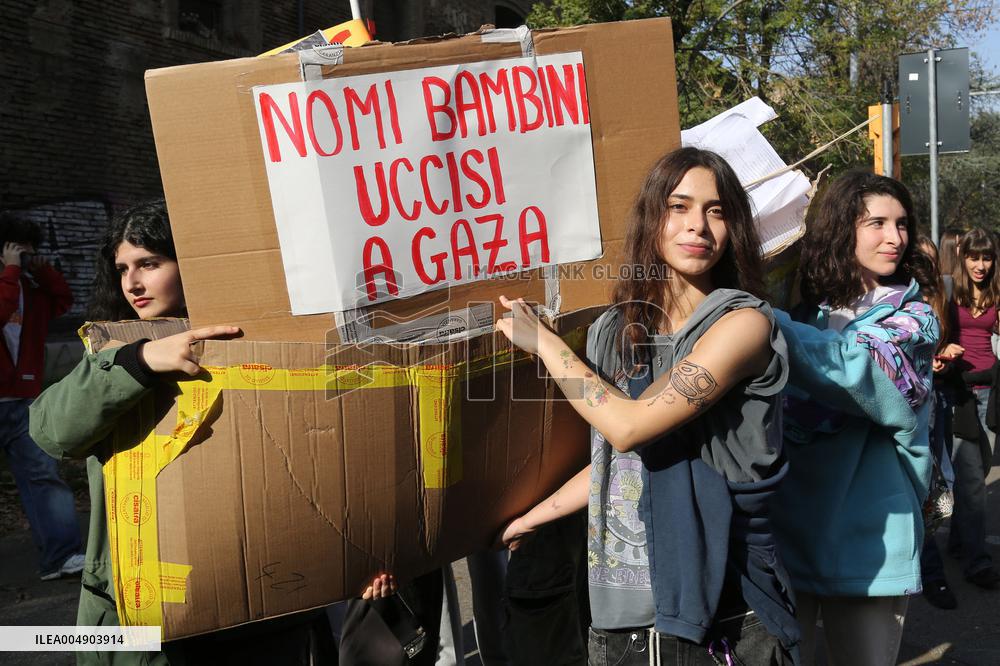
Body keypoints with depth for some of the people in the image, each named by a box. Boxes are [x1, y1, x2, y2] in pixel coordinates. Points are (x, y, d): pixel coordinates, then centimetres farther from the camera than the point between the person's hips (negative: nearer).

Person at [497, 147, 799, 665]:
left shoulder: (743, 323, -13)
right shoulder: (614, 331, 5)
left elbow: (629, 427, -22)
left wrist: (543, 341, -11)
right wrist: (528, 520, 23)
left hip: (719, 609, -5)